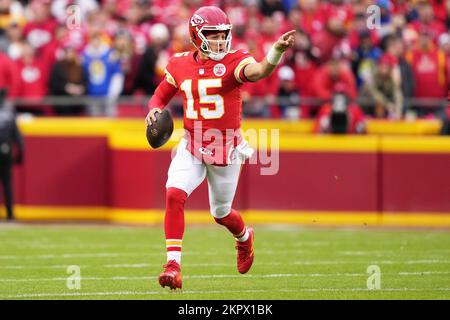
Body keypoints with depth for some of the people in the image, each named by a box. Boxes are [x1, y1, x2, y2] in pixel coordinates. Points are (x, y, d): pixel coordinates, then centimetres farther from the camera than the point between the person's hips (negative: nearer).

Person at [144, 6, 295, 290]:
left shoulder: (234, 61, -13)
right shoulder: (180, 65, -1)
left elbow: (257, 71, -35)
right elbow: (161, 96, 13)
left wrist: (277, 51, -55)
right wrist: (154, 111, -10)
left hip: (227, 149, -2)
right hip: (192, 148, 2)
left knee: (221, 213, 14)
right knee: (174, 194, -22)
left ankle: (244, 237, 51)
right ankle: (173, 265, -19)